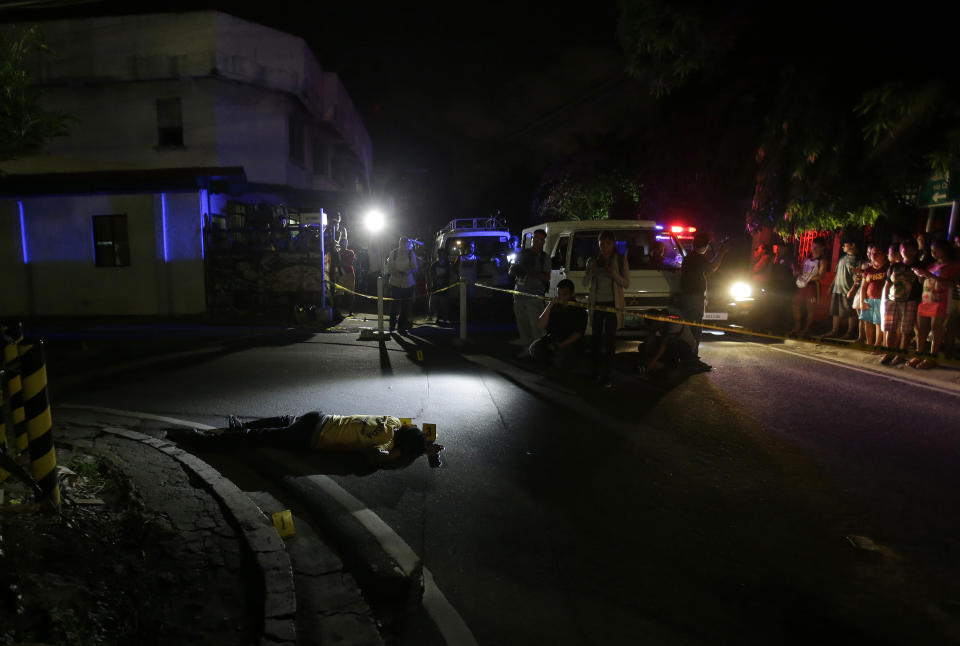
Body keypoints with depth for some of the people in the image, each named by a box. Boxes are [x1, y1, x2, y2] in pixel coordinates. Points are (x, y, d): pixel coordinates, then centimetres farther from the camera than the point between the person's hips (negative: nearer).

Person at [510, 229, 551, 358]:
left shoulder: (544, 257, 5)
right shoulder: (523, 253, 16)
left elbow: (546, 278, -5)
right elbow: (511, 272, 20)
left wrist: (531, 271, -16)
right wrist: (514, 270, -4)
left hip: (534, 295, -4)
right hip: (519, 293, 4)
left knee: (535, 324, -9)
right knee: (522, 323, 7)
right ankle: (526, 348, 17)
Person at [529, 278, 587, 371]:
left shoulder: (579, 309, -1)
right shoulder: (552, 305, 6)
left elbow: (578, 333, -5)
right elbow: (540, 327, -3)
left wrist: (561, 345, -18)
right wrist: (549, 307, -14)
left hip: (569, 342, -2)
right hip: (550, 338, 3)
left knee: (561, 361, -32)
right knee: (534, 349, -27)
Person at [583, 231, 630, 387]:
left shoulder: (621, 260, 1)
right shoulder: (593, 261, 8)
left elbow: (626, 283, -3)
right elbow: (585, 284, 7)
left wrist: (613, 273, -19)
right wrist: (590, 272, -13)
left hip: (613, 303, -3)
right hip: (596, 303, 3)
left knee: (610, 339, -6)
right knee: (596, 337, 9)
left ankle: (605, 376, -5)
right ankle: (596, 371, 19)